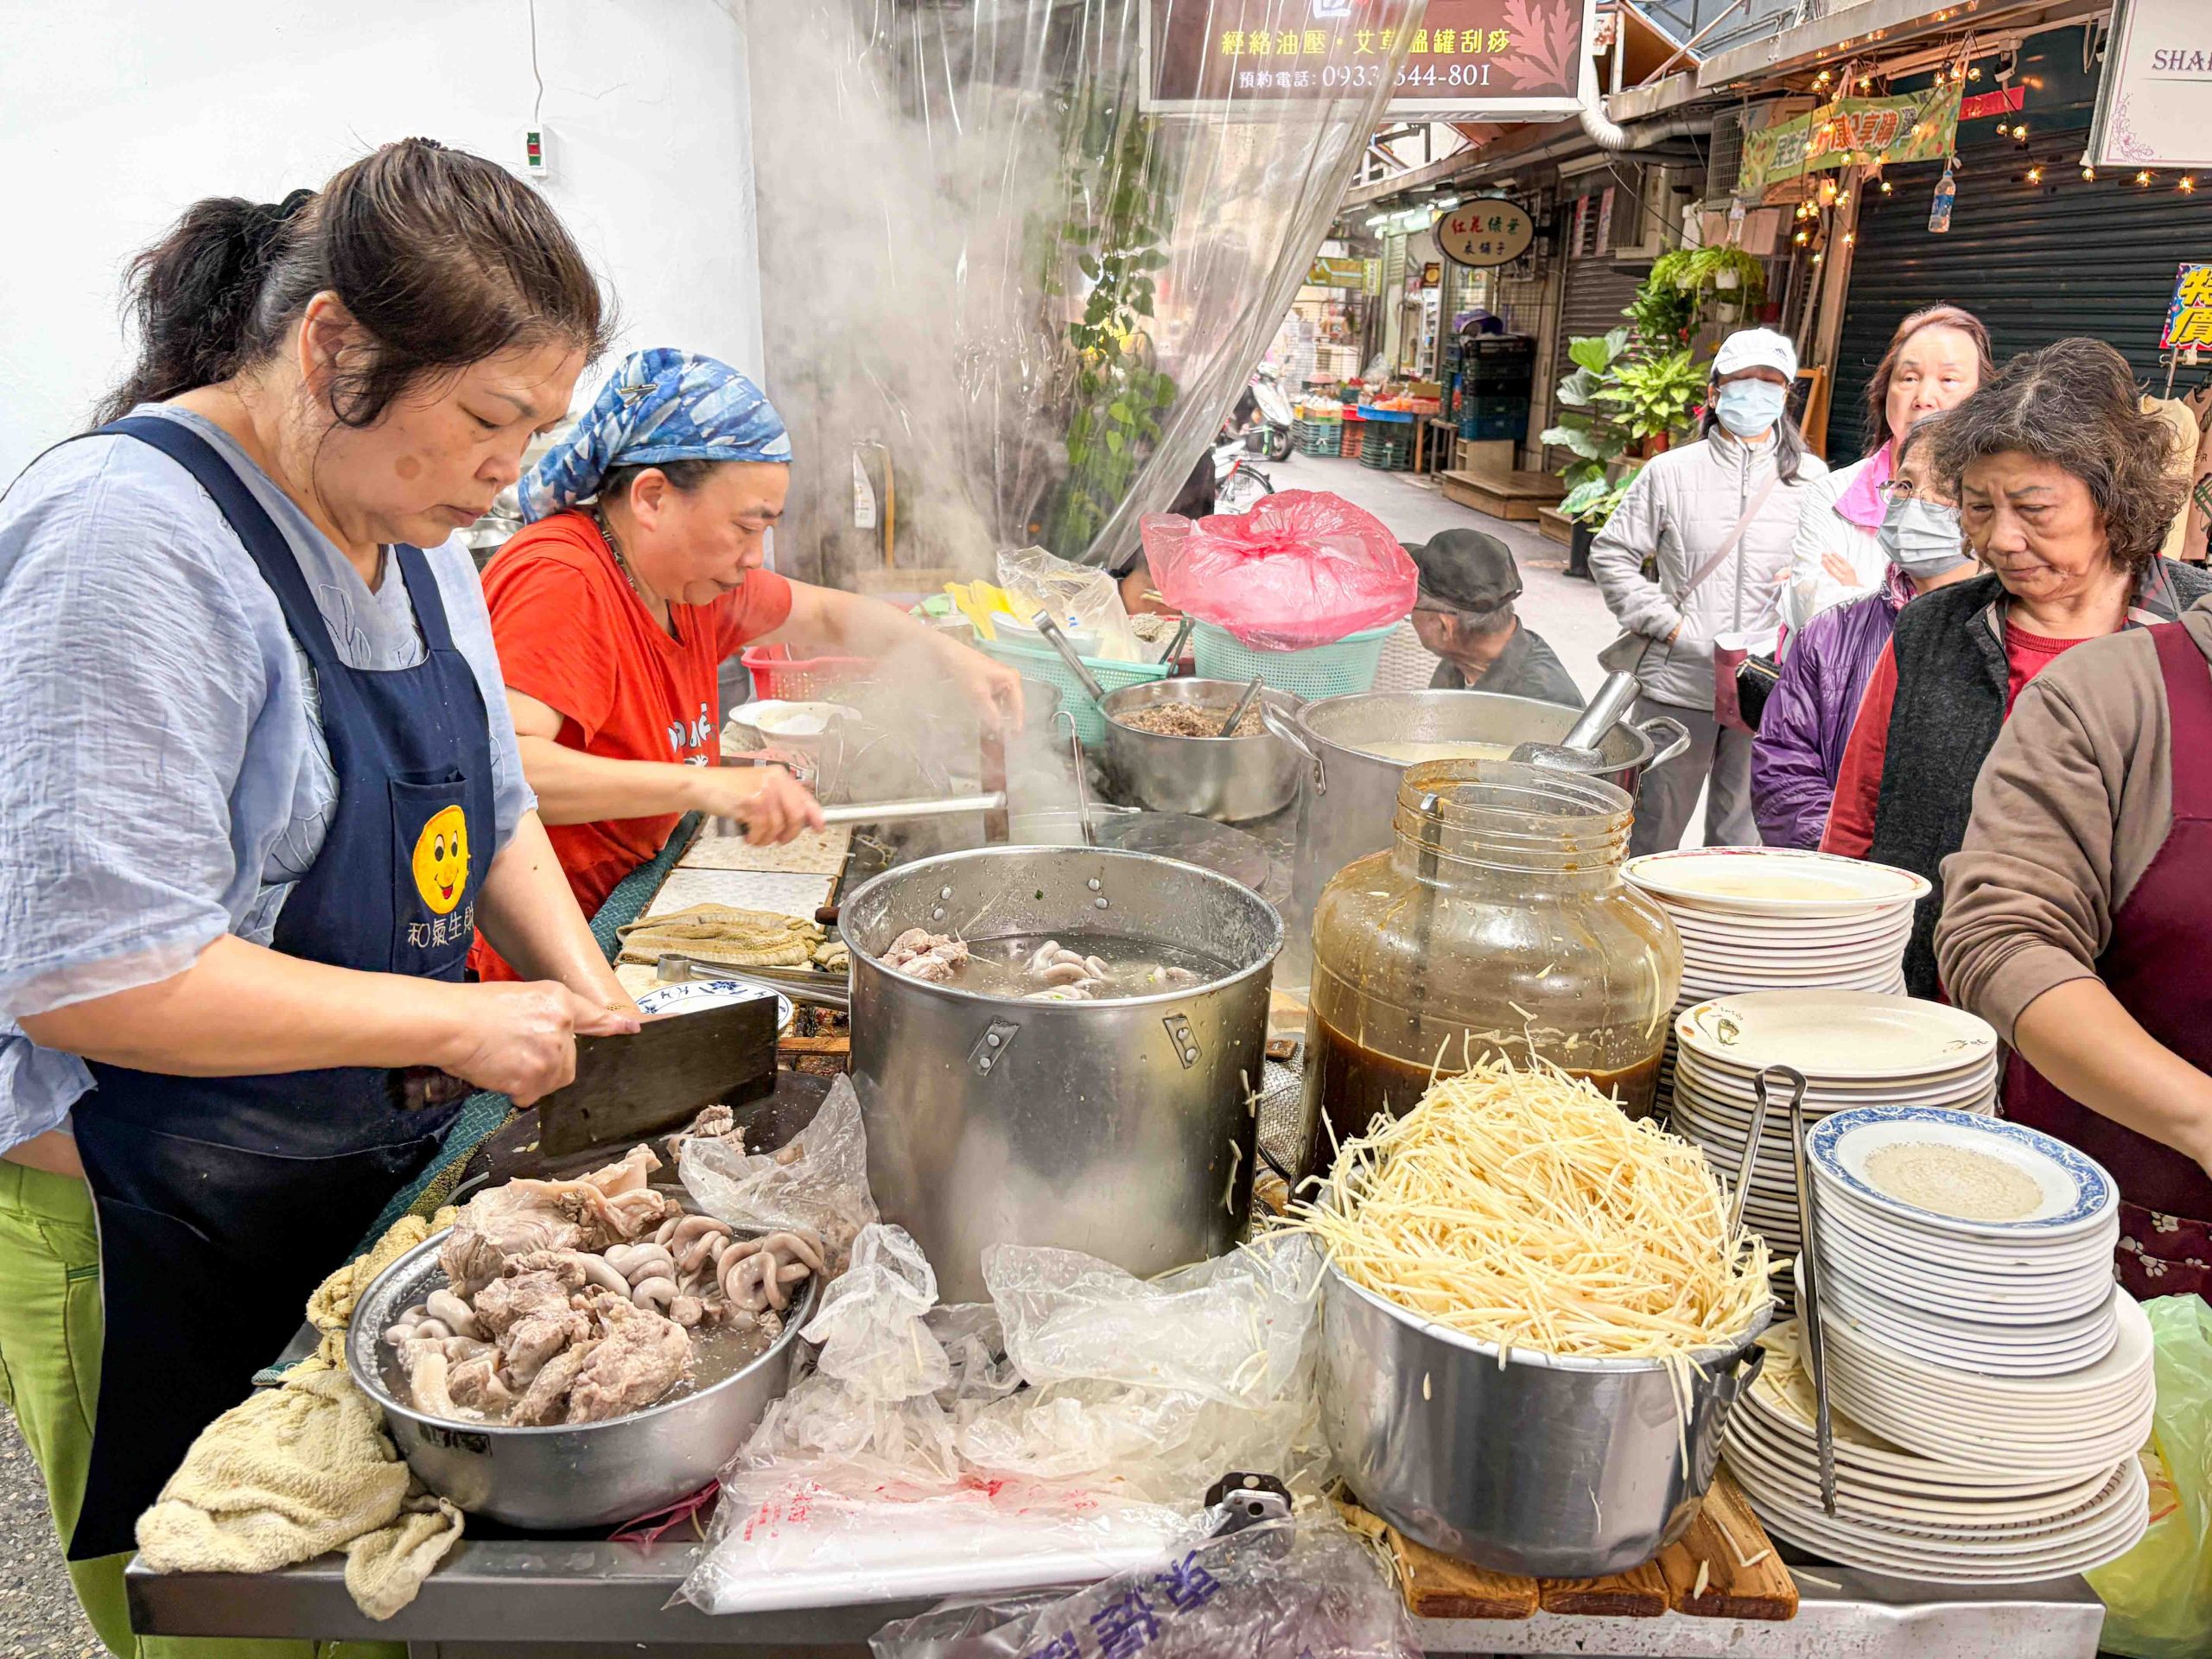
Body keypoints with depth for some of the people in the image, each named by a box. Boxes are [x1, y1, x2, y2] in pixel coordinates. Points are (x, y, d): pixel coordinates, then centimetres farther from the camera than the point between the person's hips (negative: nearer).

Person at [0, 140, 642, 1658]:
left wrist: (577, 980, -2)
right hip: (149, 1235, -7)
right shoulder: (128, 539, -23)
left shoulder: (412, 527, 4)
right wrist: (457, 1021, -22)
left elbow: (486, 806, 14)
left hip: (376, 1163, 8)